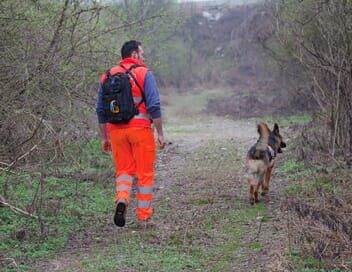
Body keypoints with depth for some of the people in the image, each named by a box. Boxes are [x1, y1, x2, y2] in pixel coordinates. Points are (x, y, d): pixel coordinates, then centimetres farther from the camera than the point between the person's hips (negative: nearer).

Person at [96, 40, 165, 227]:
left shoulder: (107, 76, 10)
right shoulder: (144, 73, -3)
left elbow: (100, 110, 11)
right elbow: (154, 106, -12)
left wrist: (105, 137, 18)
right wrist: (160, 133, -6)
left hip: (116, 130, 4)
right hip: (140, 128, -3)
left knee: (124, 171, 14)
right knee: (145, 173, 6)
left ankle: (122, 200, -13)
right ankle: (144, 217, 10)